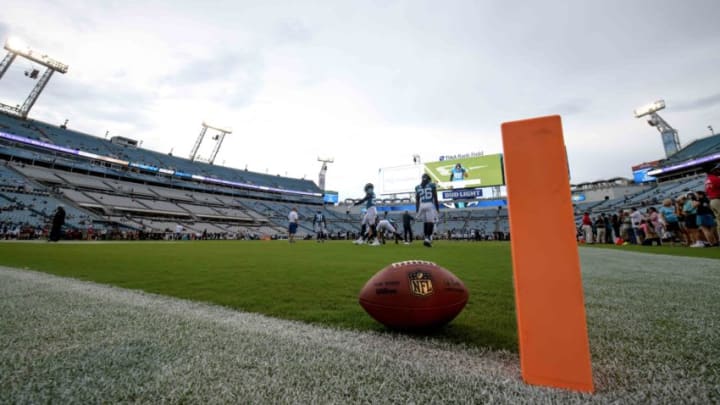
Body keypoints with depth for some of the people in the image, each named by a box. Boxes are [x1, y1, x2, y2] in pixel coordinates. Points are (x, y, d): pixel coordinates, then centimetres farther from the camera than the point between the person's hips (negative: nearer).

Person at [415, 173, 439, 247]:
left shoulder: (418, 187, 11)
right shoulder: (432, 185, 4)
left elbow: (417, 200, 10)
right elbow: (435, 198, 0)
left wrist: (417, 210, 13)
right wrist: (437, 208, 5)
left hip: (422, 206, 4)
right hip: (430, 205, -3)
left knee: (425, 222, 11)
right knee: (431, 222, -5)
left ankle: (426, 238, 11)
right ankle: (428, 238, -18)